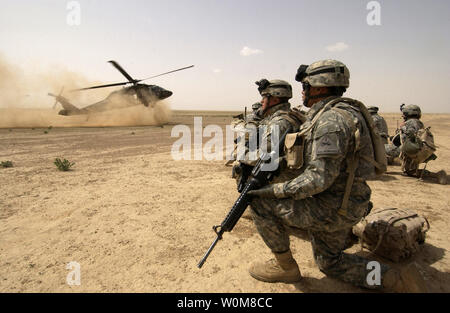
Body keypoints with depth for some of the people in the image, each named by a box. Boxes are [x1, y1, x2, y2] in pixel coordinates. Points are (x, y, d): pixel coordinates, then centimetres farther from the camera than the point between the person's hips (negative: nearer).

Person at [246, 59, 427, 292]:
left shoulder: (331, 120, -22)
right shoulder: (324, 115, 11)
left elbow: (319, 178, -29)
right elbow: (309, 162, 18)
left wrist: (275, 190, -22)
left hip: (333, 208, -11)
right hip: (340, 204, 11)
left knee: (260, 202, -11)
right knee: (330, 263, 26)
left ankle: (285, 266, 4)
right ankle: (396, 280, 21)